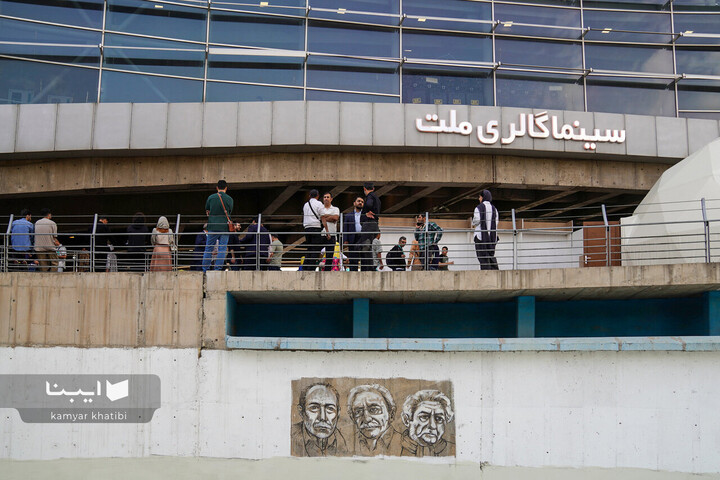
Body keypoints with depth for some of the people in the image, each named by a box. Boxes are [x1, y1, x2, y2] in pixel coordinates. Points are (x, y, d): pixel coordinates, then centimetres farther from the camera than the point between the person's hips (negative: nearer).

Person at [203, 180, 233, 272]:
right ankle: (218, 268, -2)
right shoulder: (229, 199, 0)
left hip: (212, 226, 1)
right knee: (222, 249, 2)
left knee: (209, 248, 7)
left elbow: (207, 211, 11)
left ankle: (205, 269, 6)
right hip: (225, 227, -1)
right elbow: (229, 212, 10)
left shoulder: (211, 197, 2)